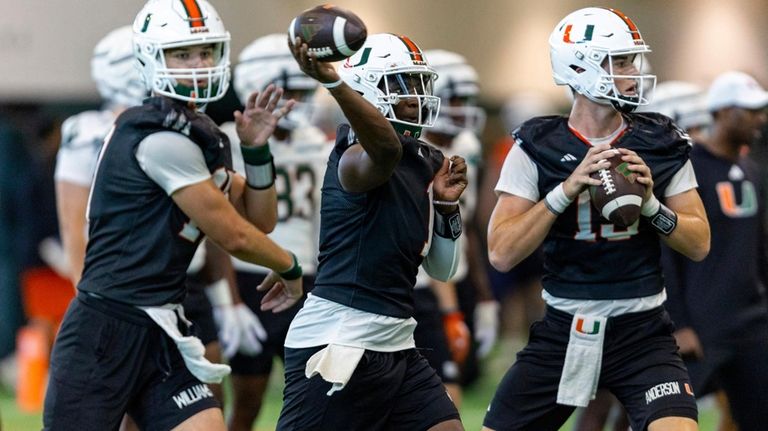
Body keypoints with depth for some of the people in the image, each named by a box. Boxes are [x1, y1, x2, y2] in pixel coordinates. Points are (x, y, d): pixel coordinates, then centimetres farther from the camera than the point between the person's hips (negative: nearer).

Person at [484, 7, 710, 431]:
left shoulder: (662, 144, 1)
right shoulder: (536, 146, -3)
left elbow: (699, 245, 3)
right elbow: (501, 254, -10)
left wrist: (651, 203, -15)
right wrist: (567, 189, -20)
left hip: (641, 331, 0)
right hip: (564, 330, 1)